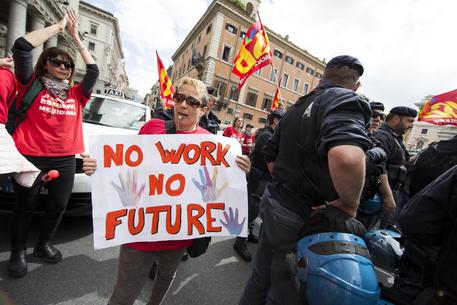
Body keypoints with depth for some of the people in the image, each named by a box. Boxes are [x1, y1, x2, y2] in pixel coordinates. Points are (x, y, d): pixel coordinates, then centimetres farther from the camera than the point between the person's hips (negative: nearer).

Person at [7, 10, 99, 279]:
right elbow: (21, 46, -9)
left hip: (65, 160, 3)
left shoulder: (76, 94, 10)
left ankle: (44, 244, 35)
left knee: (58, 207, 11)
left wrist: (76, 36, 8)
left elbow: (94, 71, 3)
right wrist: (58, 26, -3)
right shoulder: (31, 85, 2)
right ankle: (18, 252, 32)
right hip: (30, 157, -3)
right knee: (25, 207, 11)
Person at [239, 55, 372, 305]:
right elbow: (346, 156, -36)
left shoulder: (299, 105, 12)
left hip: (273, 200, 8)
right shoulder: (347, 100, -13)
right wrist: (349, 205, -19)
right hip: (301, 214, -7)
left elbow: (270, 156, 17)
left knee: (260, 279, 24)